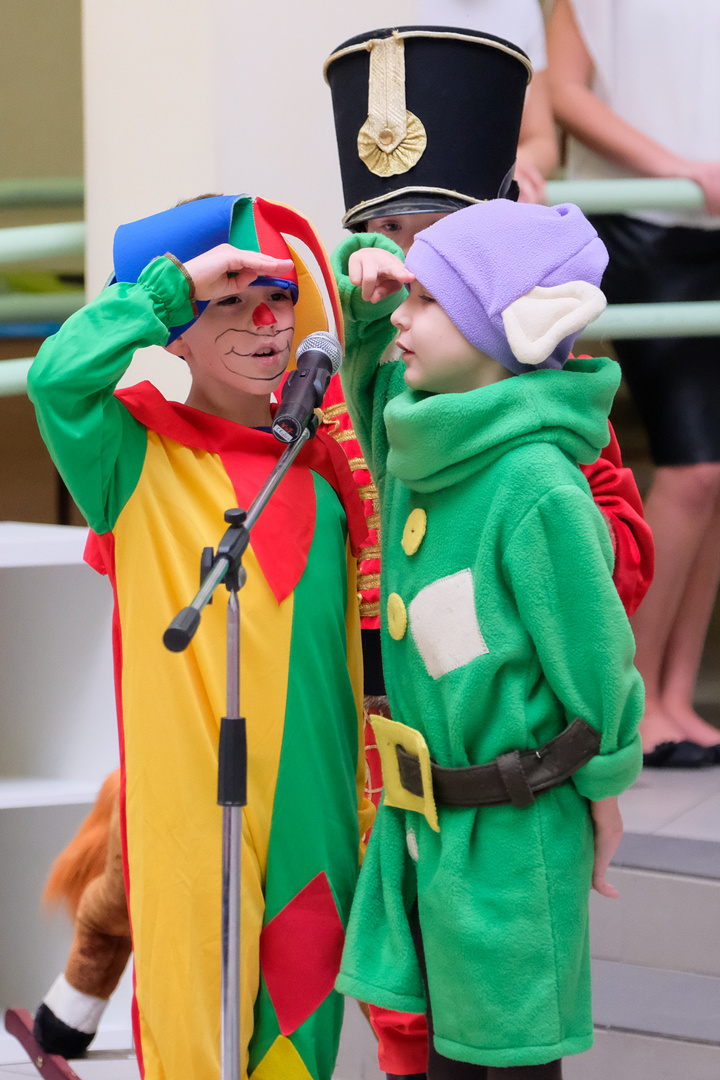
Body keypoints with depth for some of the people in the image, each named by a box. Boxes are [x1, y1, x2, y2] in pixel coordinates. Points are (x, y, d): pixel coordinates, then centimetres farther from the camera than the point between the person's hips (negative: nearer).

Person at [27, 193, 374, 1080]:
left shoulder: (320, 459, 10)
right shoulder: (141, 455, -6)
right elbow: (57, 376, -26)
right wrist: (178, 277, -21)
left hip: (313, 802, 5)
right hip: (192, 803, -5)